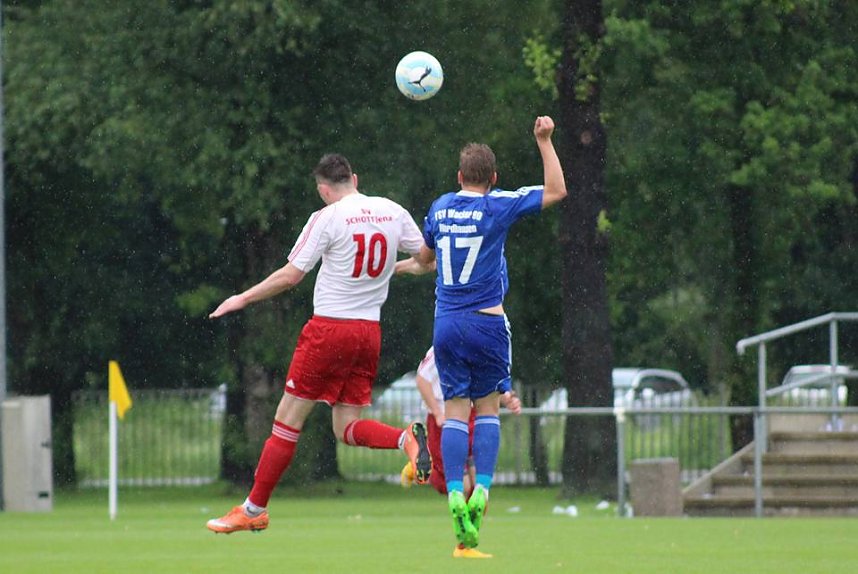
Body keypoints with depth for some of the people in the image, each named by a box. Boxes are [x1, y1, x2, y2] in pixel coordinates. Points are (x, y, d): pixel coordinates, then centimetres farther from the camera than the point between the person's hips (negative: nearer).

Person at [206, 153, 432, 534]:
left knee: (288, 421, 3)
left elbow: (290, 276, -8)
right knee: (346, 428, 10)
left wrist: (243, 299, 5)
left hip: (329, 327, -5)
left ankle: (254, 509, 8)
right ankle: (407, 438, -19)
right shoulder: (393, 212, 5)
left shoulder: (327, 219, -9)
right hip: (369, 331, 5)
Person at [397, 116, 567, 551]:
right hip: (487, 321, -3)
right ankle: (481, 490, -5)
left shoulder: (440, 208, 8)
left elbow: (425, 258, 24)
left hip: (446, 323, 3)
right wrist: (544, 142, 4)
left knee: (455, 410, 3)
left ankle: (455, 494, -12)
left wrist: (412, 266, 47)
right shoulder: (499, 206, -5)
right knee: (488, 407, 8)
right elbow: (556, 191, 0)